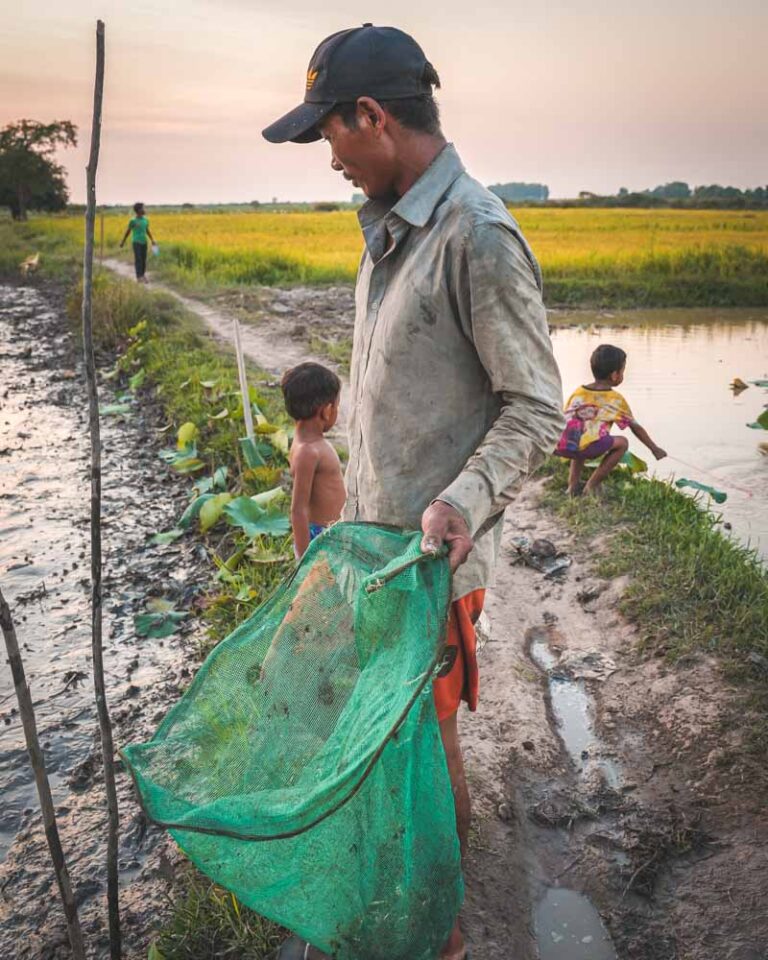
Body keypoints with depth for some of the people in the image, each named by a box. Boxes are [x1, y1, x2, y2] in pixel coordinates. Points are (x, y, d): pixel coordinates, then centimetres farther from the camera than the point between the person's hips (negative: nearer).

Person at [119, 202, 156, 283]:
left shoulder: (145, 220, 8)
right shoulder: (133, 221, -7)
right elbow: (127, 231, 3)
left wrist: (152, 240, 8)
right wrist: (123, 242, 9)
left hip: (144, 243, 5)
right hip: (136, 242, -5)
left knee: (144, 260, 7)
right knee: (138, 259, -9)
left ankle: (143, 276, 16)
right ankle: (139, 277, -9)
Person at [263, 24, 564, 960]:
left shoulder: (478, 236, -20)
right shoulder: (387, 229, 8)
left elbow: (535, 408, -17)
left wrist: (464, 500, -31)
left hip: (434, 551, -8)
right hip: (373, 532, 8)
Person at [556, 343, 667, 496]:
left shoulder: (577, 392, 24)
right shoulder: (616, 399, 15)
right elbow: (636, 428, 23)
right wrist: (655, 448, 37)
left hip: (560, 446, 5)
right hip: (588, 447, -5)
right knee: (622, 443, 19)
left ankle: (573, 483, 26)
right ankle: (591, 486, 13)